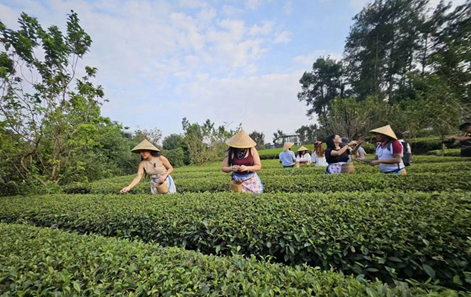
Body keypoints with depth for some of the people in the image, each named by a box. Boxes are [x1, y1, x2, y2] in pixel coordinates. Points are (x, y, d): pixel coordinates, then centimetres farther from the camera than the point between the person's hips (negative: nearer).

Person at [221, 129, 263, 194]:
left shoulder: (252, 150, -8)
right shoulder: (231, 152, -10)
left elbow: (258, 166, -8)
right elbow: (223, 168, -4)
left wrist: (247, 168, -24)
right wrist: (231, 168, -25)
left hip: (252, 179, 1)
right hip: (237, 180, -1)